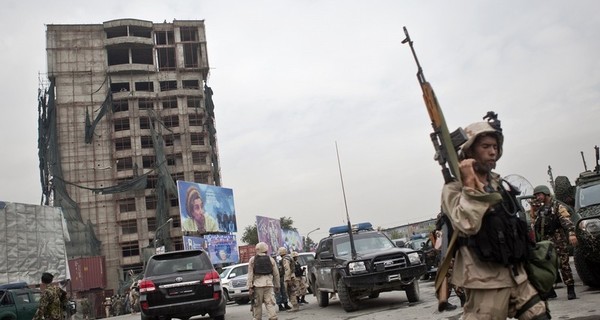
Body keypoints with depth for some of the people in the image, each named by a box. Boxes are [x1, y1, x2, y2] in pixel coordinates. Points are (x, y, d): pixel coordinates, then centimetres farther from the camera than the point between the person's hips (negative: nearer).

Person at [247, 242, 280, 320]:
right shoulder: (271, 259, 10)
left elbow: (250, 274, -2)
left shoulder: (252, 260, 5)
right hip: (268, 284, 1)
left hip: (257, 284, -1)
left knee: (257, 304, 6)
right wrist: (277, 285, 17)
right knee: (270, 302, -1)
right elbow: (276, 274, 10)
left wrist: (250, 286, -2)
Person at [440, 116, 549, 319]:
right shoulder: (454, 189, -9)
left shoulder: (500, 185, 15)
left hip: (516, 276, 8)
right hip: (486, 281, -7)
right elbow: (467, 226, -26)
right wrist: (469, 185, -23)